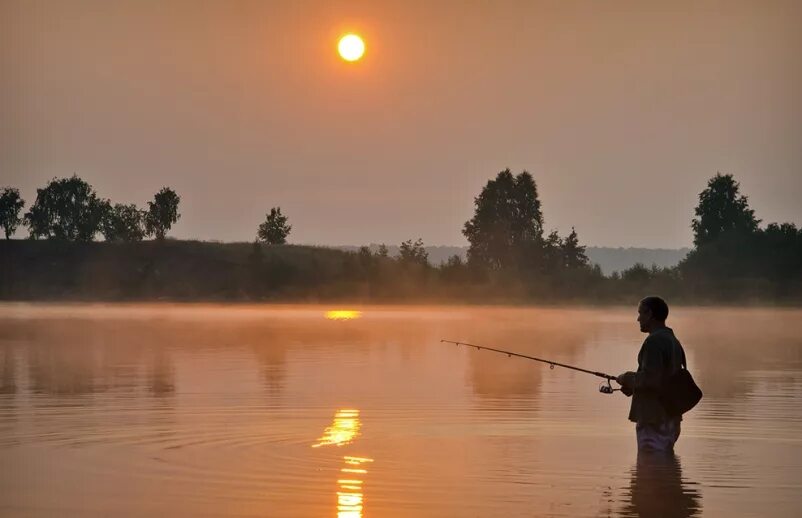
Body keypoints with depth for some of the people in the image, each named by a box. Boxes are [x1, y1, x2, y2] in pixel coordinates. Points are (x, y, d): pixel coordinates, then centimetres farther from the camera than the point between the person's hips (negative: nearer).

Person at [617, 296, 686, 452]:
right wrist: (633, 386, 14)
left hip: (654, 420, -10)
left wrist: (627, 379, -6)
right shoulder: (674, 341, 15)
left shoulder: (654, 341, -16)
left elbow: (650, 379, -24)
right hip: (670, 419, 10)